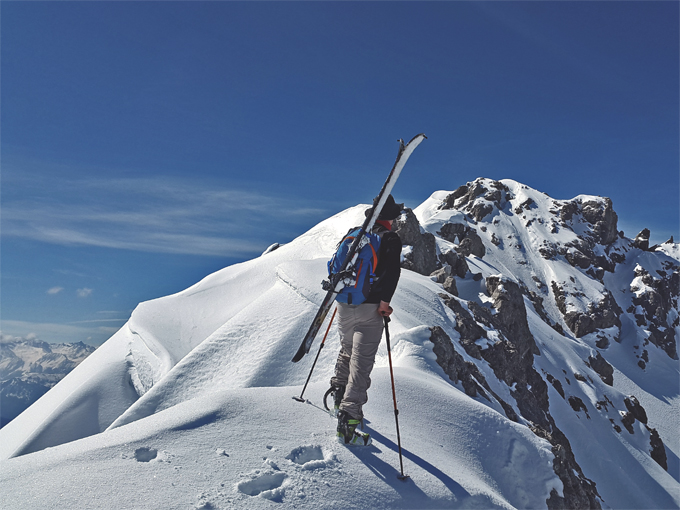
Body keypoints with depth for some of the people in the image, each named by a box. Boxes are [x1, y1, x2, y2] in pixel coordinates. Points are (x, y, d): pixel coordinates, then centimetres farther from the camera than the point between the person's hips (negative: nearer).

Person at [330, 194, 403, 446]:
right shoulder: (390, 238, -5)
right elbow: (392, 270, -20)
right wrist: (385, 301, -17)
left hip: (345, 306, 6)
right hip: (369, 309, -6)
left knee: (347, 350, 28)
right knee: (361, 363, -5)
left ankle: (338, 396, 37)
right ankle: (347, 422, -11)